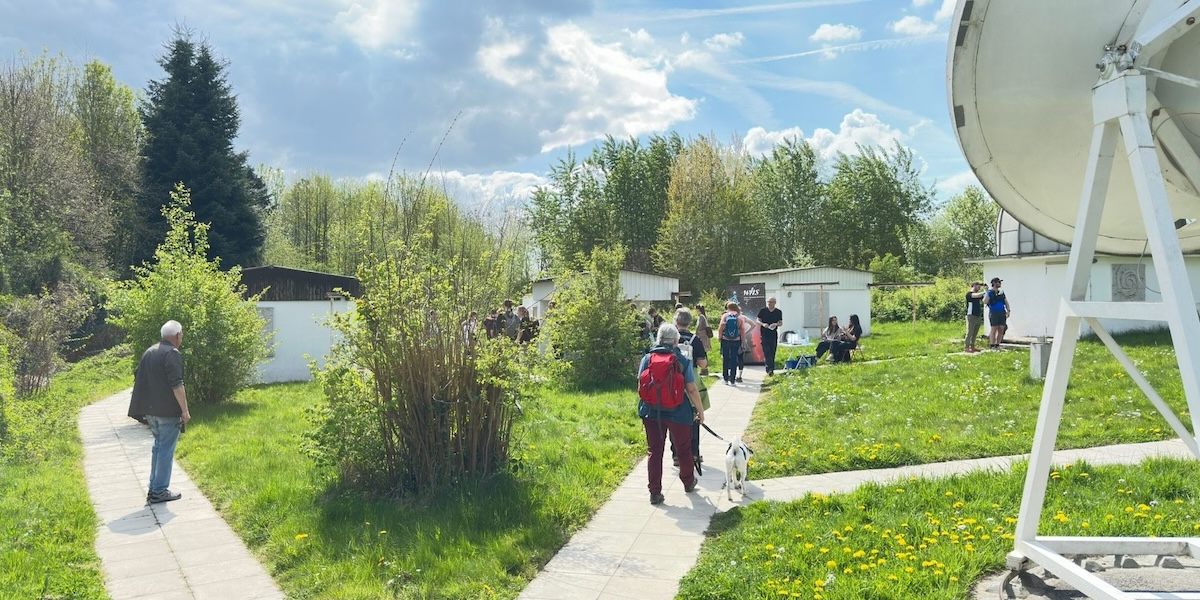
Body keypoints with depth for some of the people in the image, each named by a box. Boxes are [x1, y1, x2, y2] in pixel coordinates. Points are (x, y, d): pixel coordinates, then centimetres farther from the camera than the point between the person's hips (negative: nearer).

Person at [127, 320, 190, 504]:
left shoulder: (149, 352, 13)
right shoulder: (172, 354, -14)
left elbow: (139, 379, 19)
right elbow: (177, 385, -20)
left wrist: (144, 408, 26)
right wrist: (185, 410, -15)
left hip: (150, 409, 8)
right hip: (168, 411, -8)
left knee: (158, 446, 19)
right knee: (166, 449, -1)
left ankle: (154, 487, 22)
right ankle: (159, 492, 3)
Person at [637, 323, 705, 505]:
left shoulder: (647, 359, -2)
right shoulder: (683, 360, -8)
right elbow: (691, 389, -8)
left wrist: (644, 407, 19)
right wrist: (700, 410, 5)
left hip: (652, 413, 1)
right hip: (678, 413, -1)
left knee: (654, 452, 8)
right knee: (684, 449, 18)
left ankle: (655, 492, 8)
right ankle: (688, 483, 37)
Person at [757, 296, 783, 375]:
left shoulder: (778, 312, 7)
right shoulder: (762, 310, 2)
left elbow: (781, 323, 11)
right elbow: (758, 321, 5)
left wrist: (776, 324, -12)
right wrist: (763, 324, -16)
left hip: (774, 335, 2)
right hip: (764, 334, -2)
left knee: (772, 353, 6)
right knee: (766, 352, -11)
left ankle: (771, 369, 16)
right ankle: (769, 369, -16)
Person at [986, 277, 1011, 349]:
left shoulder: (1001, 292, 17)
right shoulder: (989, 292, 0)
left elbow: (1006, 302, 14)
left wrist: (1008, 311, 0)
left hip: (1002, 313, 5)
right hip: (994, 313, -5)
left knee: (1001, 329, 2)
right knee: (994, 329, -7)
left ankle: (997, 345, 9)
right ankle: (992, 346, -4)